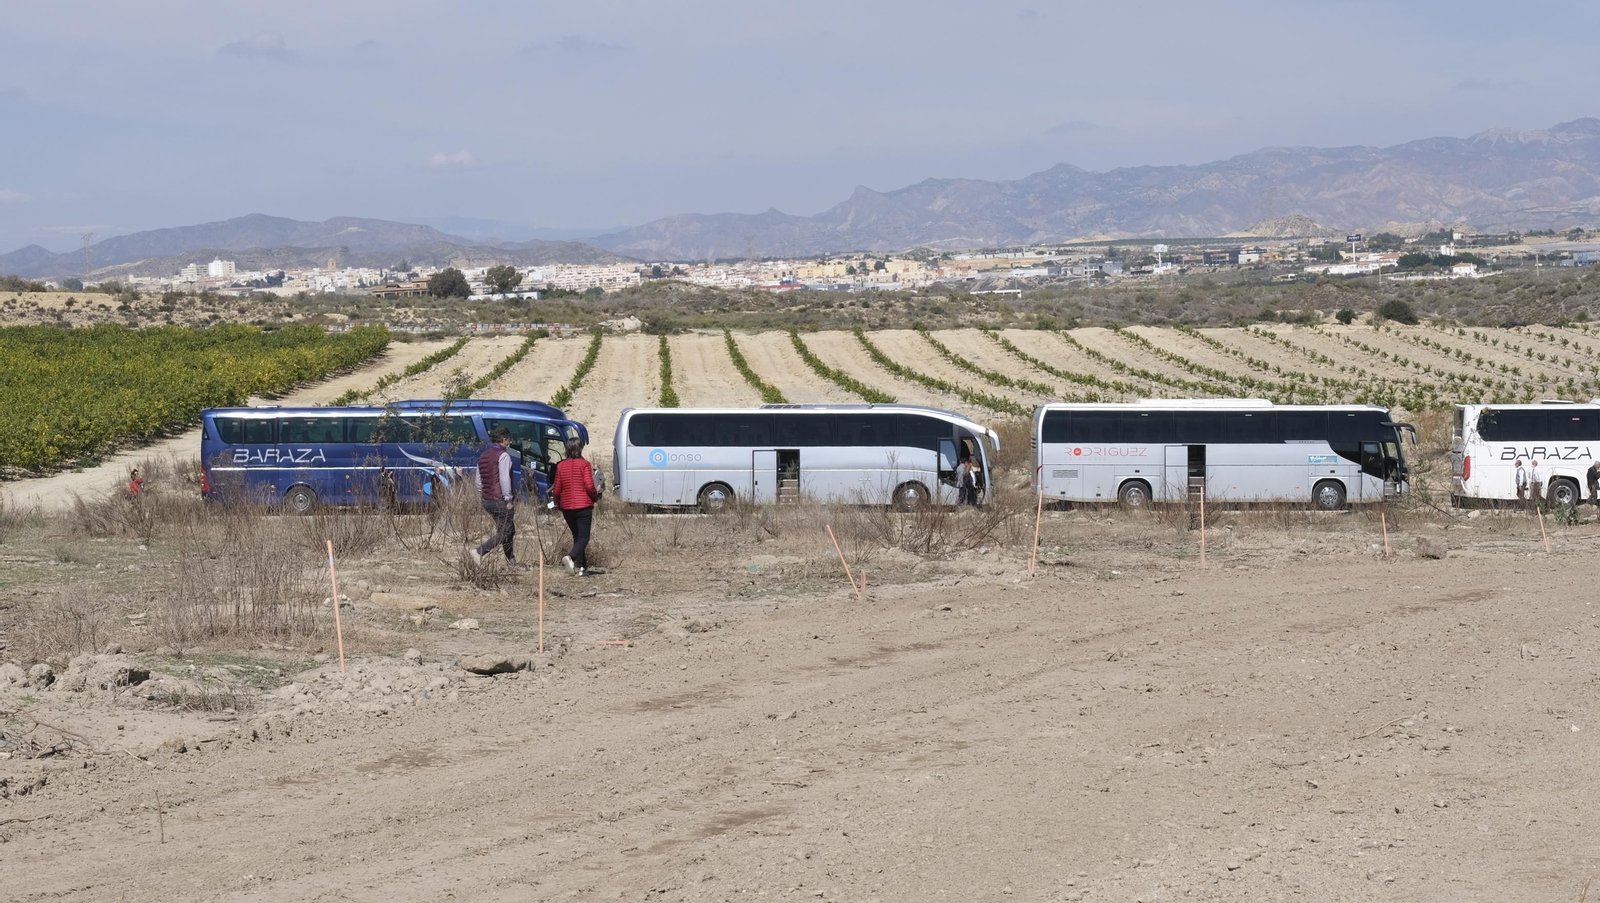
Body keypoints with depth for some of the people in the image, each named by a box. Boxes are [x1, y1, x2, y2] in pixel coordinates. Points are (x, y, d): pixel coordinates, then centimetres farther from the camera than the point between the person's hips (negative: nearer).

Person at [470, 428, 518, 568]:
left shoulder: (483, 456, 15)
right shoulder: (503, 455, -12)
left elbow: (479, 481, 17)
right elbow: (504, 479, -19)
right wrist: (508, 499, -15)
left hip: (487, 501, 9)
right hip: (500, 501, -9)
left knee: (509, 530, 17)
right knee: (504, 532, -5)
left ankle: (511, 561, 19)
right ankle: (479, 552, -19)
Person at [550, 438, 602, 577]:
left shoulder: (560, 465, 4)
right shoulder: (584, 464, -8)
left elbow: (557, 489, 6)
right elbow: (589, 486, -14)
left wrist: (557, 503, 23)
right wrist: (596, 496, 6)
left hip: (567, 507, 5)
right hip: (583, 505, -5)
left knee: (577, 536, 16)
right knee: (584, 537, -3)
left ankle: (582, 567, 14)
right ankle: (570, 557, -30)